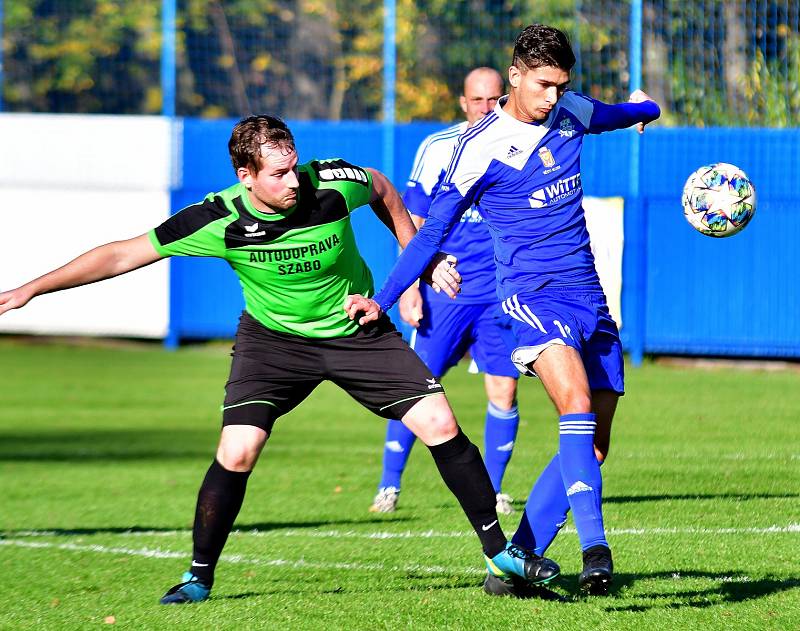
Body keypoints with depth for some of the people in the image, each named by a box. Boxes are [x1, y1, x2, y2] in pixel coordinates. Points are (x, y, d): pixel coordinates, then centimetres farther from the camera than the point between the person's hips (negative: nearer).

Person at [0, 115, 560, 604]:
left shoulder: (332, 184, -24)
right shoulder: (219, 222, -26)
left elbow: (381, 189, 2)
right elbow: (123, 255, -18)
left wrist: (422, 260, 4)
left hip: (358, 330, 1)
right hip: (273, 336, -1)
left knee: (440, 423, -8)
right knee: (237, 451, -19)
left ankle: (500, 551, 7)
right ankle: (199, 576, 2)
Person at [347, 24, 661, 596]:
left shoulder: (572, 114, 8)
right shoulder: (481, 148, -9)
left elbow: (612, 115, 35)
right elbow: (432, 232, -2)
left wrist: (644, 107, 56)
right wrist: (381, 301, -5)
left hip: (590, 299, 7)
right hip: (533, 294, -7)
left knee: (593, 446, 4)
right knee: (576, 401, -30)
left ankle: (518, 559, 13)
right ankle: (595, 549, -38)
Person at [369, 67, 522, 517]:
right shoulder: (439, 148, -3)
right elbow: (413, 222, 0)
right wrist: (409, 286, -7)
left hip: (502, 294, 2)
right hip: (443, 290, -2)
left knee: (504, 390, -2)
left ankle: (493, 490, 11)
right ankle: (389, 485, 8)